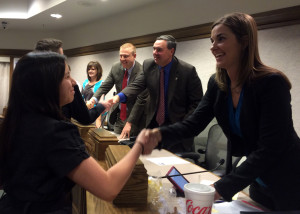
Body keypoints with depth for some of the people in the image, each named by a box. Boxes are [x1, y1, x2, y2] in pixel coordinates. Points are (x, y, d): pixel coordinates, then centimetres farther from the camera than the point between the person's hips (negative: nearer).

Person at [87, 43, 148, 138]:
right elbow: (105, 86, 3)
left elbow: (141, 100, -20)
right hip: (119, 116, 5)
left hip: (135, 117, -5)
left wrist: (129, 123, -21)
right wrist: (94, 98, -18)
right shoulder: (116, 68, -1)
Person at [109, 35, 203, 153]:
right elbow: (136, 85, -10)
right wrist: (119, 96, -30)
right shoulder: (148, 65, -1)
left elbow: (196, 102, -10)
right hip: (154, 123, 4)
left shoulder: (187, 71, -13)